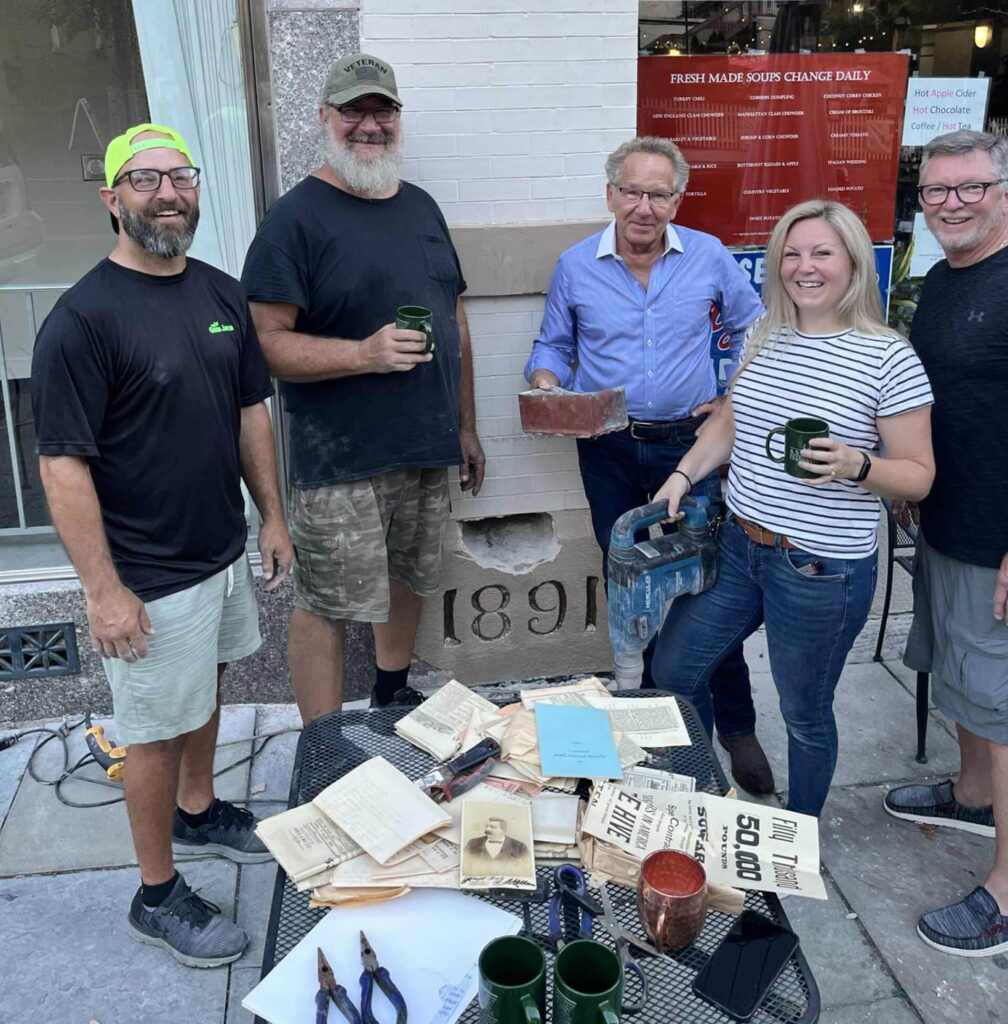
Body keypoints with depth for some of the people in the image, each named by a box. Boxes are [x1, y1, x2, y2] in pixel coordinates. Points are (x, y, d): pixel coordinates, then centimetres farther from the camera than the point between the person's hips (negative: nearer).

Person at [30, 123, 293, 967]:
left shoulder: (223, 295, 3)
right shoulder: (83, 318, -18)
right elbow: (63, 464, -19)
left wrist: (271, 515, 10)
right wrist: (103, 589, -20)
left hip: (224, 550, 7)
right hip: (152, 578, -7)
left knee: (206, 690, 24)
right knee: (157, 729, 7)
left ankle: (198, 810, 48)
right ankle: (158, 896, 27)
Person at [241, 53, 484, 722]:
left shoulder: (421, 207, 12)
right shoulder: (297, 218, -9)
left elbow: (455, 319, 17)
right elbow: (265, 342, -16)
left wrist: (466, 426, 15)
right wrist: (366, 353, -27)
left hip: (428, 449, 7)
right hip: (339, 462, -7)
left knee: (409, 579, 20)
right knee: (327, 606, 1)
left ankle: (393, 695, 43)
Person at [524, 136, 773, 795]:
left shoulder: (709, 257, -1)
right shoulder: (576, 266, 1)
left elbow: (752, 329, 11)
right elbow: (553, 344, 10)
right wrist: (547, 382, -11)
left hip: (689, 443, -1)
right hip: (609, 450, 2)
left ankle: (737, 726, 11)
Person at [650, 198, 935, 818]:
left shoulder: (889, 360, -13)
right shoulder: (767, 339, 4)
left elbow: (918, 474, -10)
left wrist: (855, 467, -28)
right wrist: (683, 475, 4)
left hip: (822, 570, -6)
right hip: (739, 545, 7)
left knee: (805, 714, 12)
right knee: (673, 668, 15)